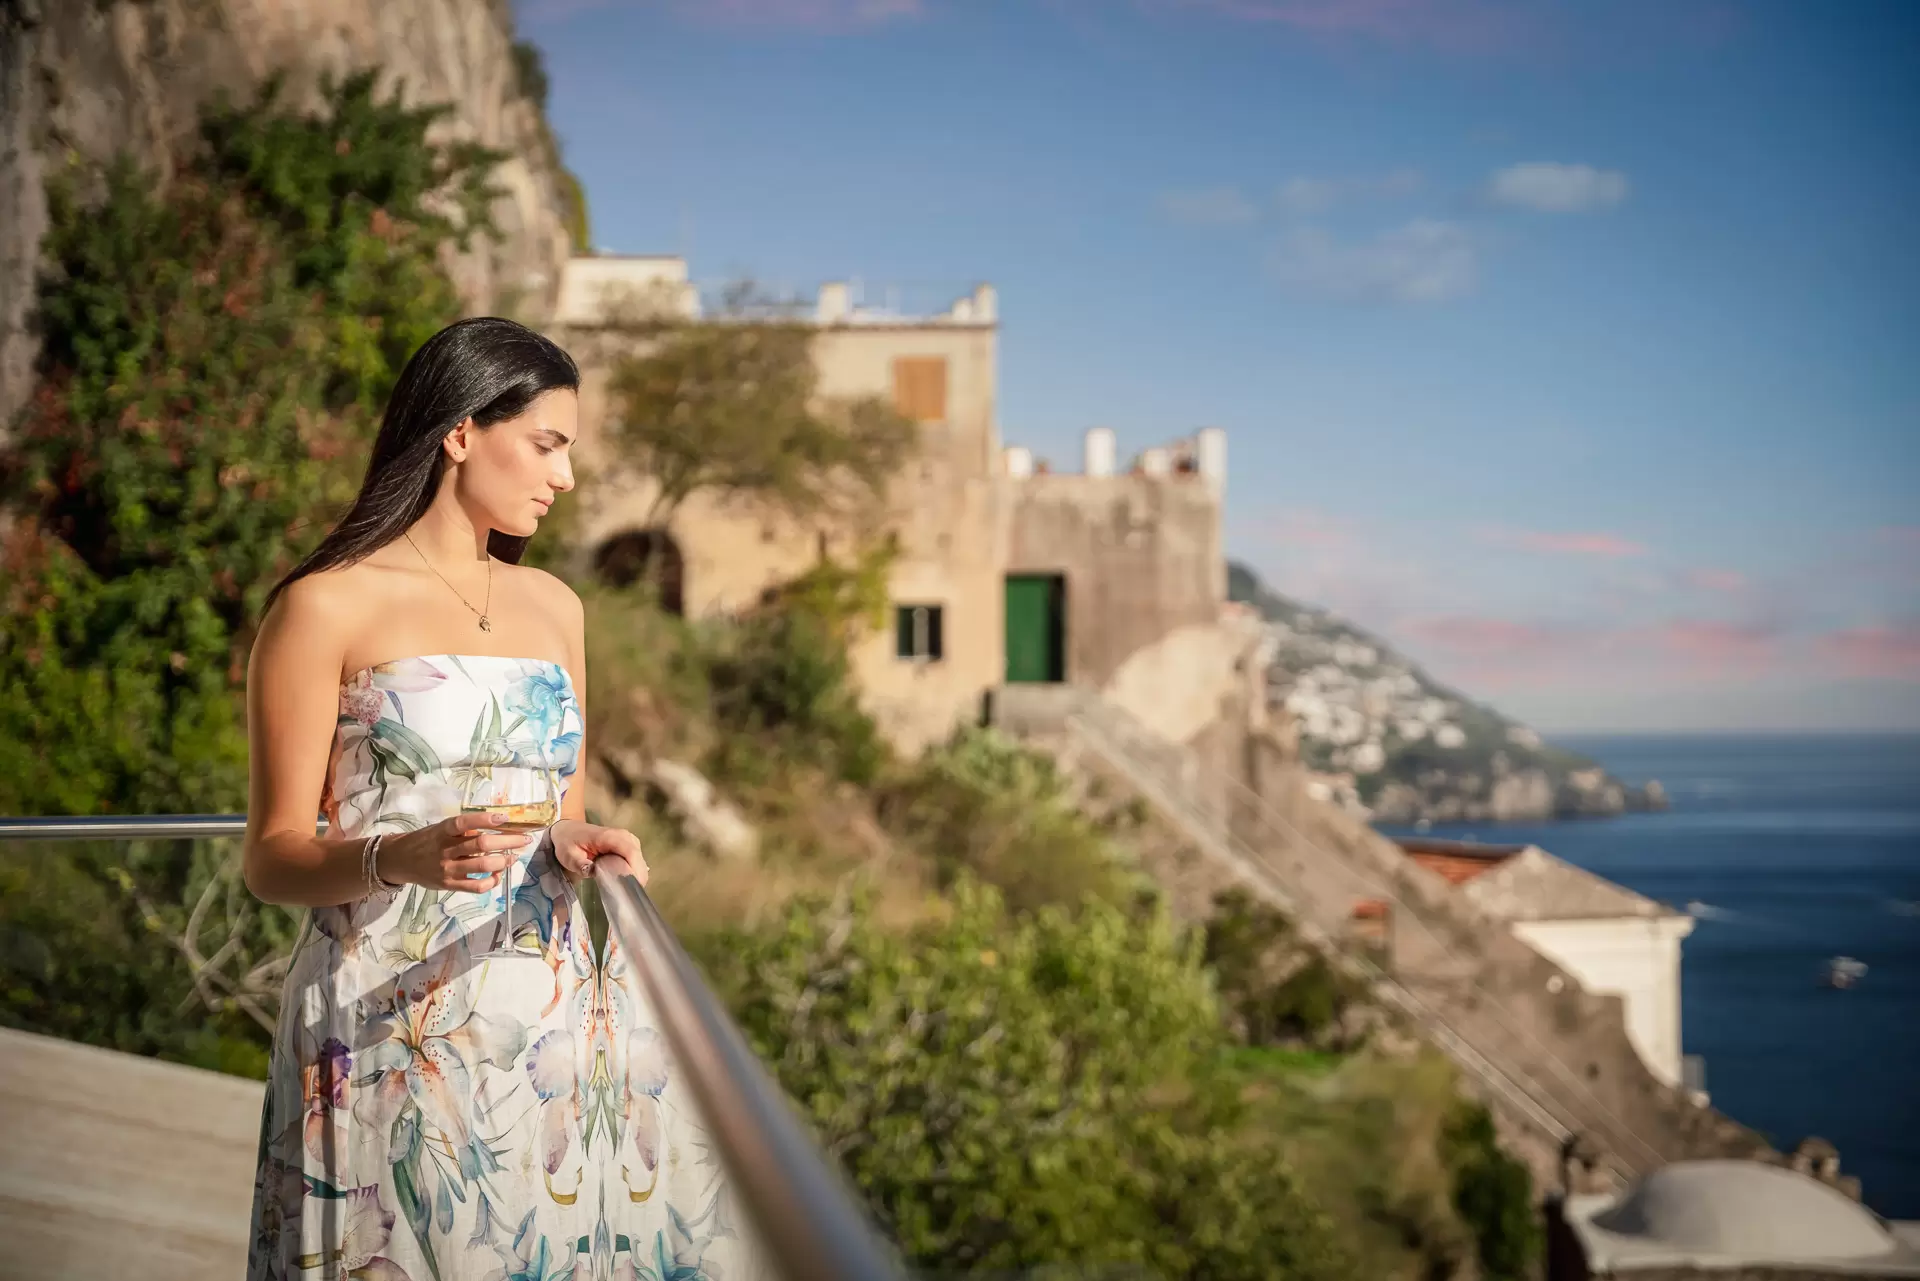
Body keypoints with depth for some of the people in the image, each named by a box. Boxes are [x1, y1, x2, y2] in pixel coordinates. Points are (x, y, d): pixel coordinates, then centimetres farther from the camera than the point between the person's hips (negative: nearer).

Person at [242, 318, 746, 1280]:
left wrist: (579, 843, -1)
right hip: (394, 1018, -5)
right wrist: (398, 857, -23)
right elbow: (272, 855, -4)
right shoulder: (326, 607, -3)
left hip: (557, 1008, 5)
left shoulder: (553, 607, 15)